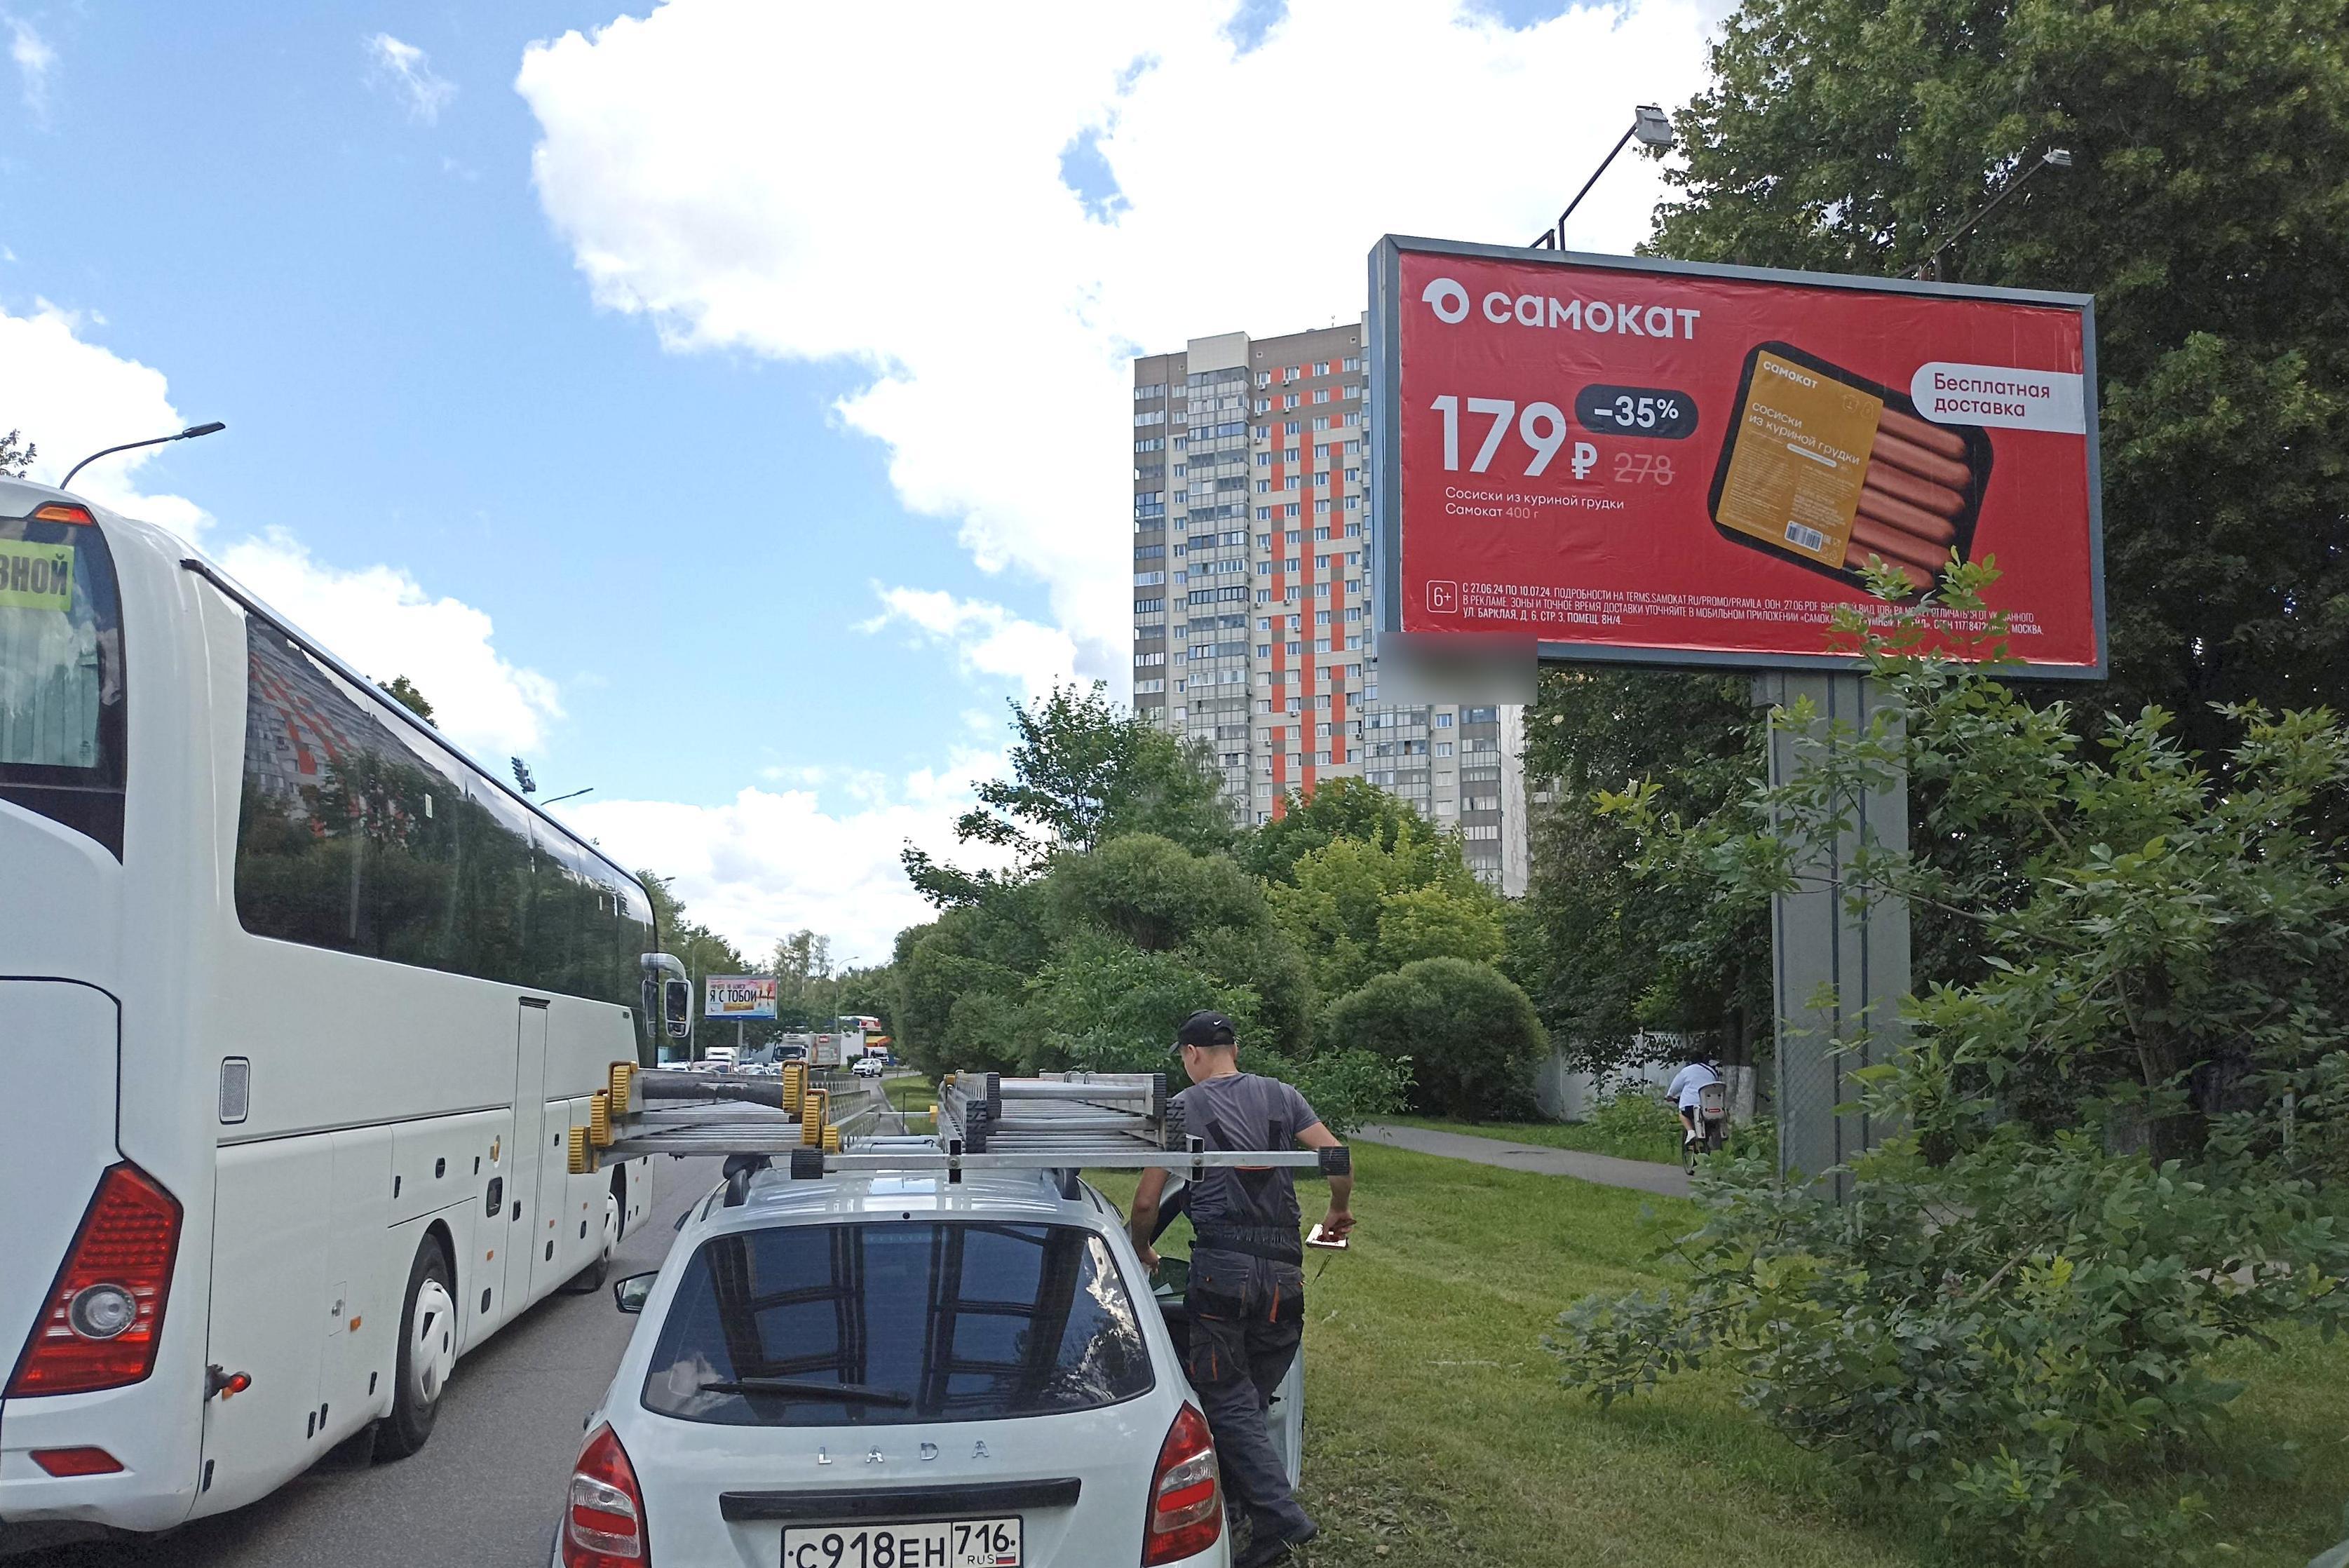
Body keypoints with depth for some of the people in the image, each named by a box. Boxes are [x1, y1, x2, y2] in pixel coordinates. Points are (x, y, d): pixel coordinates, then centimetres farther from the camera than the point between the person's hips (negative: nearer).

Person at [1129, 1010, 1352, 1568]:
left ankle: (1279, 1517, -11)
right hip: (1284, 1273, 4)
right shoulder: (1280, 1095, 12)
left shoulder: (1181, 1108, 4)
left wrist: (1142, 1249, 23)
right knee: (1253, 1401, 13)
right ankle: (1233, 1509, 19)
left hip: (1222, 1269, -4)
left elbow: (1146, 1203, 3)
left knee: (1228, 1404, 0)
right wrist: (1340, 1210, 23)